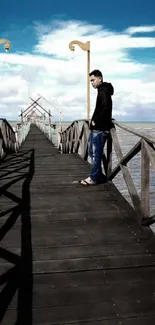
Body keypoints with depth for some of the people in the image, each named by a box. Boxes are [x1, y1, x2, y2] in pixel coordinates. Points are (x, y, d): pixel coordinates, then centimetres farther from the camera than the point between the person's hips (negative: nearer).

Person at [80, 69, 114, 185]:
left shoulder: (104, 90, -11)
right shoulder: (102, 90, 19)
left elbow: (106, 107, -25)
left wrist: (96, 121, -17)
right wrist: (94, 120, 9)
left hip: (100, 128, -11)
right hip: (96, 128, 11)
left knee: (96, 153, -3)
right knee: (92, 152, 16)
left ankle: (94, 178, 6)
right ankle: (99, 175, 23)